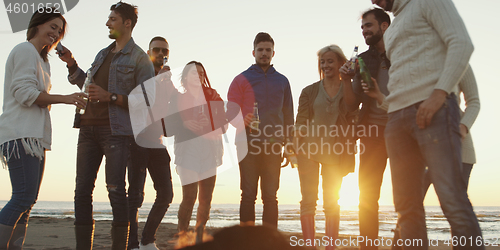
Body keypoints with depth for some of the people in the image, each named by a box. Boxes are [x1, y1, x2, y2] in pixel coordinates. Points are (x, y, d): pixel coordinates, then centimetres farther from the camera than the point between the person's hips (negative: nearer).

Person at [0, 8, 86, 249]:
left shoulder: (40, 59, 27)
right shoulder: (25, 50, -3)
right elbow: (25, 93, -13)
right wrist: (64, 98, -13)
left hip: (34, 136, 10)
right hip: (21, 134, -10)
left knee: (27, 200, 6)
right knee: (24, 198, -16)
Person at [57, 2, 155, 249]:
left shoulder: (139, 58, -2)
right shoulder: (103, 54, 21)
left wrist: (111, 97, -16)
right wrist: (71, 64, 17)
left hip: (116, 131, -7)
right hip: (89, 127, 7)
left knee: (116, 191, -6)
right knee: (82, 191, 6)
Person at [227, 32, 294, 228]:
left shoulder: (282, 81, 17)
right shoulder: (241, 79, 10)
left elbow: (288, 114, 17)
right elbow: (230, 111, 3)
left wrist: (289, 143, 8)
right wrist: (242, 121, -20)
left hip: (273, 146, 2)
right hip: (248, 145, -2)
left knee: (270, 196, 3)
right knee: (248, 195, 0)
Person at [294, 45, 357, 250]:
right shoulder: (309, 91, 8)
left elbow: (353, 122, 3)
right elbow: (300, 123, 5)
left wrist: (350, 149, -8)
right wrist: (297, 149, -5)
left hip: (336, 151, 0)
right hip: (309, 148, 0)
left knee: (332, 201, 5)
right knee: (308, 200, -2)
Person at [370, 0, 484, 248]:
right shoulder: (391, 32, 29)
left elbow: (462, 43, -7)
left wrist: (439, 93, -18)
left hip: (433, 108, -8)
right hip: (397, 117, 8)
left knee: (453, 200, -16)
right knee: (407, 206, 2)